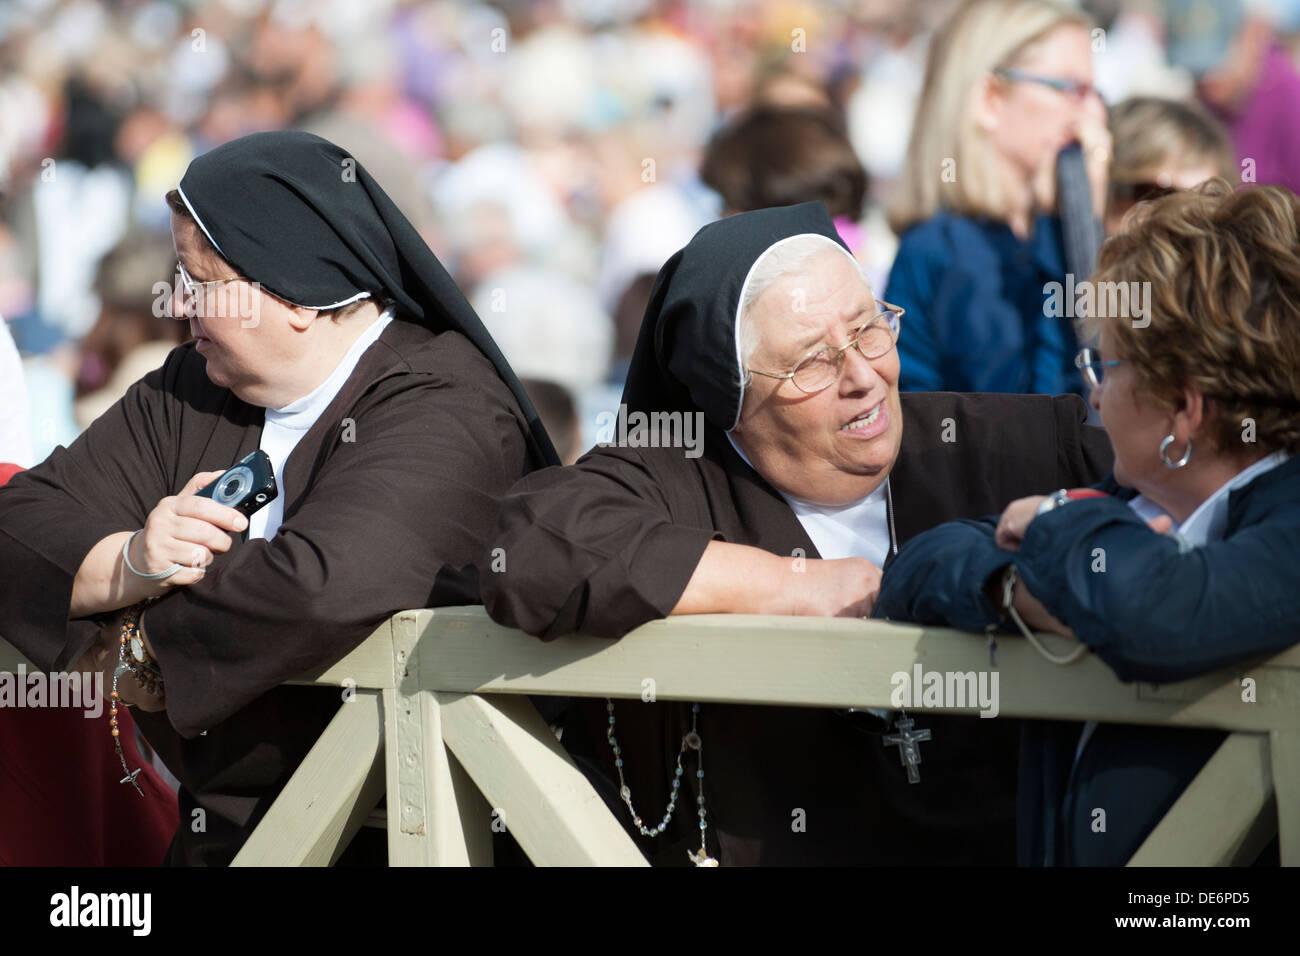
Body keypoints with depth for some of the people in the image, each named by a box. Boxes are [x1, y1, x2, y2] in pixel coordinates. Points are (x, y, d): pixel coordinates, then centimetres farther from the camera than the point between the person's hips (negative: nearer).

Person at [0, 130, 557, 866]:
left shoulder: (447, 411, -13)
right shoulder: (192, 389, 13)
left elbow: (325, 588, -29)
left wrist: (147, 647, -14)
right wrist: (132, 563, -14)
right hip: (210, 832, 6)